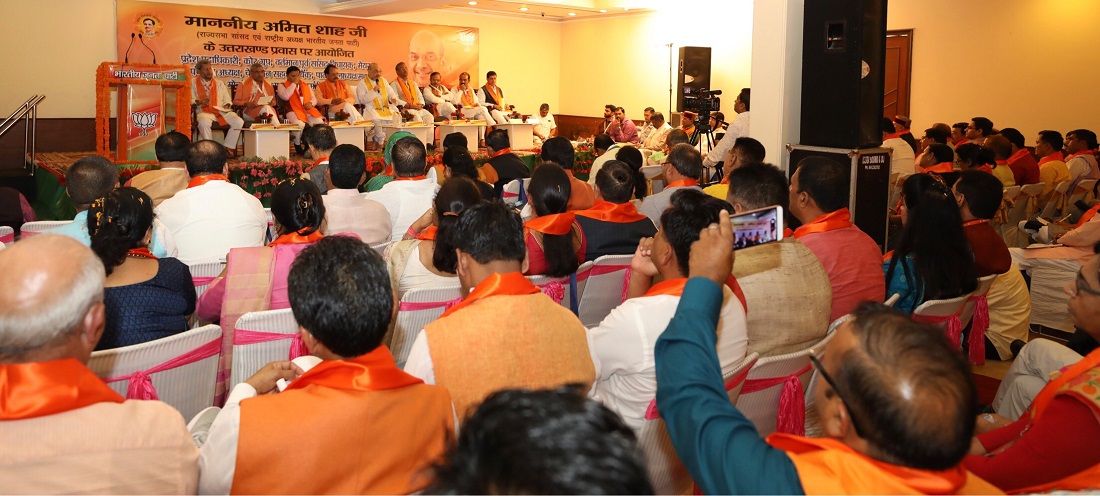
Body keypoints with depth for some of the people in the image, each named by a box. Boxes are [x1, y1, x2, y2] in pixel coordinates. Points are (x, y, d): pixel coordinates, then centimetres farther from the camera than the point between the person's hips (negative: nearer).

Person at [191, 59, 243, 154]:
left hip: (221, 111, 3)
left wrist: (226, 106, -1)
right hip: (204, 111, -3)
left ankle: (227, 147, -16)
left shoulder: (219, 84, 26)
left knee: (239, 122, -25)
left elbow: (227, 99, 22)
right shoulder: (193, 83, 14)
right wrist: (199, 102, -18)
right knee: (203, 123, -40)